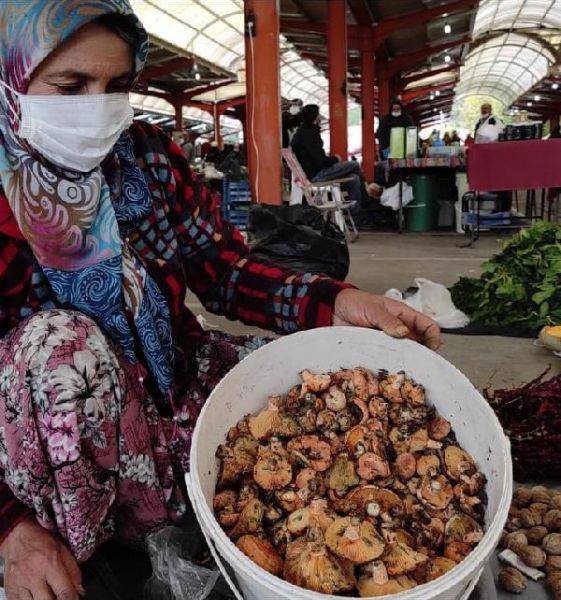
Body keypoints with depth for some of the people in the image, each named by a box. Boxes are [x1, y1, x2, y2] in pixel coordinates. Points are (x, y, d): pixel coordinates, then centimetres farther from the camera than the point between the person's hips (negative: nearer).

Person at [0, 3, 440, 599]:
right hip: (61, 450, -2)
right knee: (57, 338, -33)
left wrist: (334, 302, -24)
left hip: (181, 383, 3)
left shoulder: (148, 154, -3)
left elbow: (226, 269, -5)